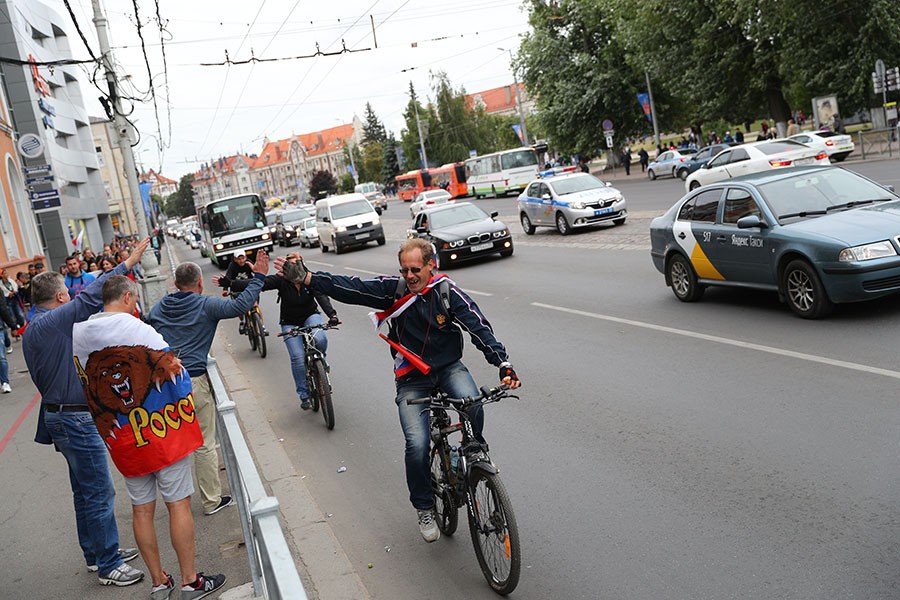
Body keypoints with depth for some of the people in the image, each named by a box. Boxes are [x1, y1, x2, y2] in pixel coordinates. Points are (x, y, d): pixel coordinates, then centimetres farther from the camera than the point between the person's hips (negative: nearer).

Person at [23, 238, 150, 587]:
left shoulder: (32, 330, 12)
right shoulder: (54, 321, -20)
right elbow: (91, 296, -26)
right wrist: (128, 263, -22)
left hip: (59, 413, 11)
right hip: (76, 419, -11)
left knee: (85, 490, 20)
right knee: (99, 493, -2)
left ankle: (98, 553, 33)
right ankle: (108, 567, 8)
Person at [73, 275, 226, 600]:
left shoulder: (78, 334, 1)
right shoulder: (136, 329, -16)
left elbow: (87, 387, 9)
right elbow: (175, 373, -14)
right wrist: (183, 413, 1)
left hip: (122, 439, 5)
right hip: (163, 433, -5)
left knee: (142, 509, 13)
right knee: (178, 504, 4)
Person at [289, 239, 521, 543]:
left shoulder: (448, 292, -10)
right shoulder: (394, 289, -8)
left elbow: (480, 328, -17)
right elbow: (350, 287, -15)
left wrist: (503, 364, -31)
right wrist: (305, 277, -27)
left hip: (448, 367, 0)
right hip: (412, 380, 0)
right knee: (417, 445, -15)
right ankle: (424, 508, 11)